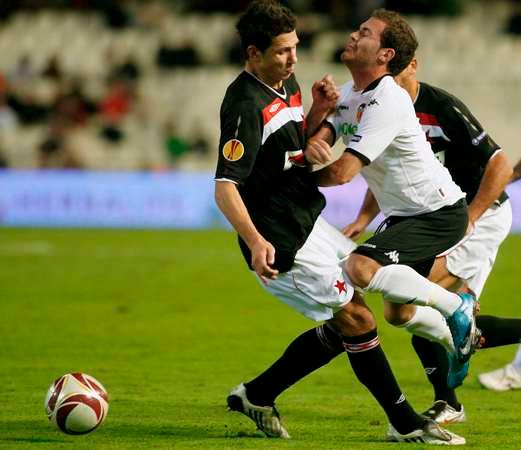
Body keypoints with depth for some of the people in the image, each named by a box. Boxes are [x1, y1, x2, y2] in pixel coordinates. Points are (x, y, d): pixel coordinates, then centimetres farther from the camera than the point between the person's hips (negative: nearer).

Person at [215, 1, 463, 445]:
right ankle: (405, 423, 6)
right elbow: (225, 187, -27)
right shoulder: (246, 105, -22)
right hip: (282, 241, -10)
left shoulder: (288, 83, 8)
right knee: (358, 320, -5)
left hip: (308, 223, 10)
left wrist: (320, 110, 1)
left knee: (346, 325, 14)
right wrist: (256, 241, -41)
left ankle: (257, 395, 20)